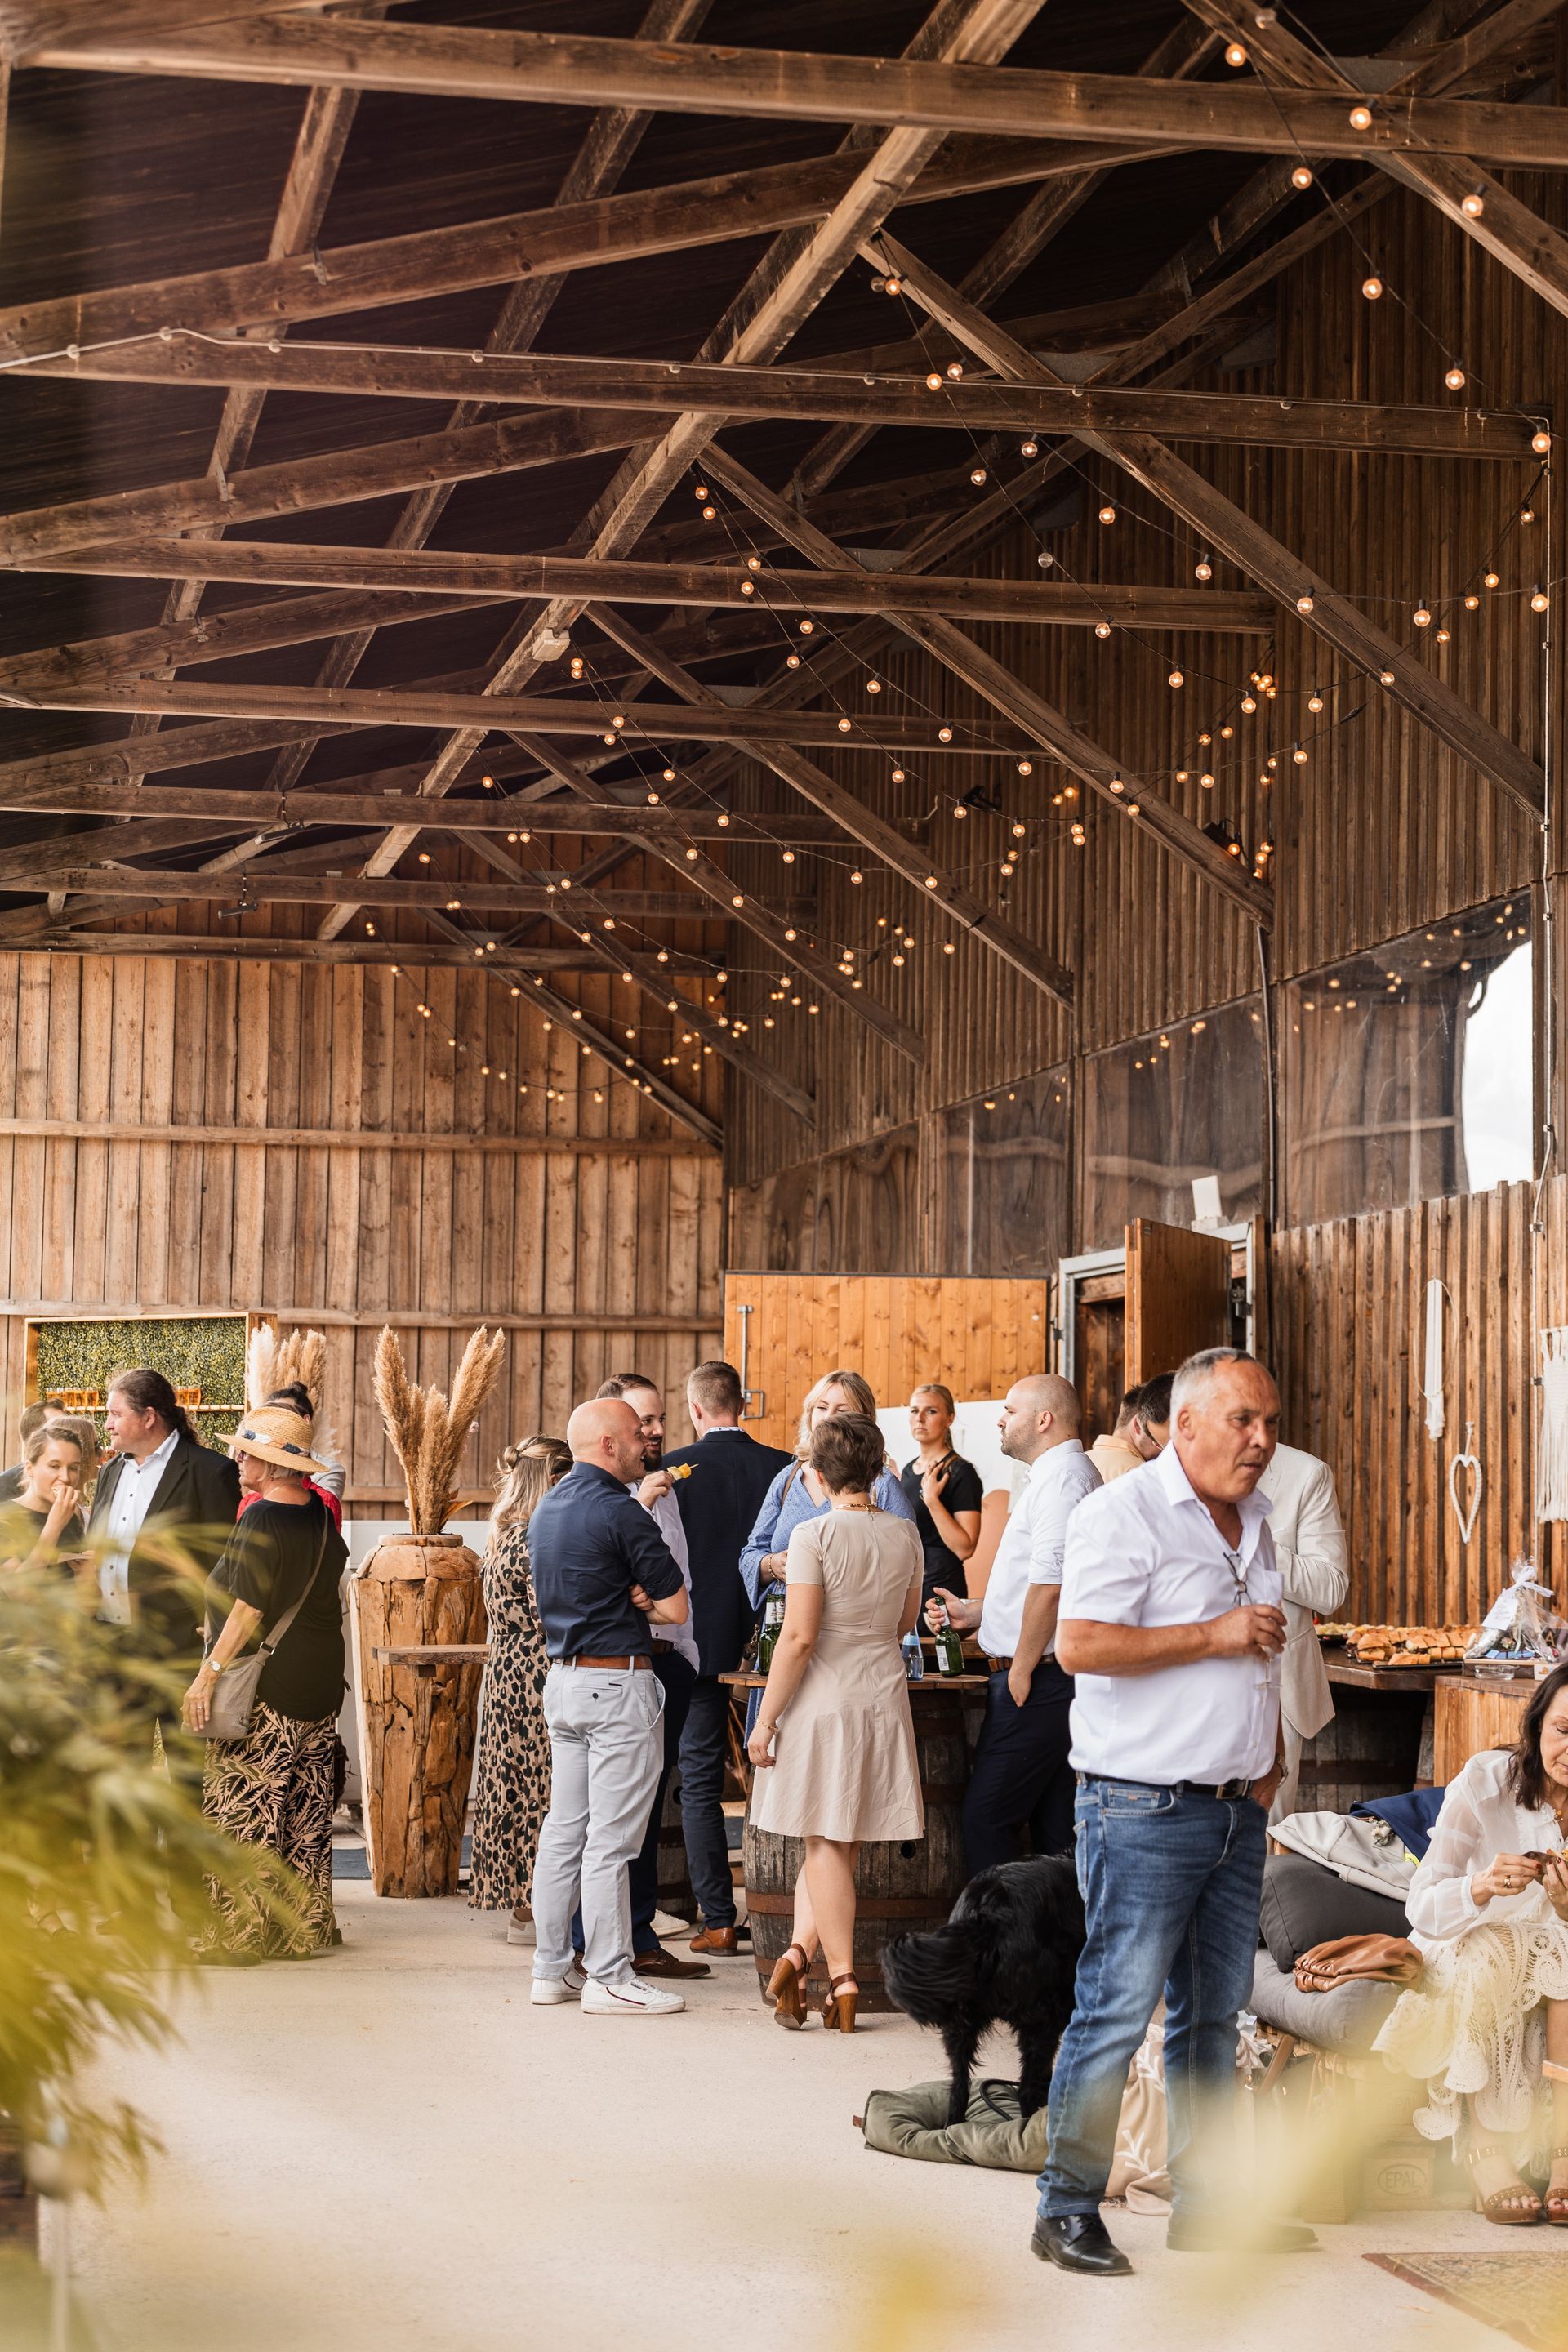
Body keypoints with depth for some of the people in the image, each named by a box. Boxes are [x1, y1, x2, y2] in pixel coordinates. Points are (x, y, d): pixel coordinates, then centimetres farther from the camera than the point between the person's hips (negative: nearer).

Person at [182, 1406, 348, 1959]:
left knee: (242, 1810, -3)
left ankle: (241, 1929, -1)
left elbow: (248, 1608, -20)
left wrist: (209, 1672, -17)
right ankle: (306, 1922, 17)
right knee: (304, 1812, 12)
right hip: (319, 1687, 9)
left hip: (262, 1689, -8)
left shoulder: (261, 1518, -16)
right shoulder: (318, 1513, 8)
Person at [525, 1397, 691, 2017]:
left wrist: (628, 1600, 5)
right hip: (617, 1682, -9)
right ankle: (610, 1978, -2)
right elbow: (676, 1607, -13)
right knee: (610, 1838, -5)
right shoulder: (620, 1511, -15)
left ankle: (552, 1968, 17)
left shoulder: (547, 1508, 12)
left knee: (563, 1829, 12)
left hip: (563, 1678, 9)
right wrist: (643, 1600, 6)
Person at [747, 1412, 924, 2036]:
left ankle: (841, 1980, 1)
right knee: (840, 1840, 12)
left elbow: (799, 1637, -16)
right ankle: (800, 1948, 1)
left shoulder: (815, 1535, -13)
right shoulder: (904, 1534, 3)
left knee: (826, 1843, 3)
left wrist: (766, 1720, -10)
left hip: (823, 1698, -4)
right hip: (885, 1697, 4)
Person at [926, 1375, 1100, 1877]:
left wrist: (1020, 1669, -18)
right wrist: (977, 1612, 20)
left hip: (1039, 1680, -11)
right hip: (1056, 1680, 11)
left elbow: (1049, 1584, -23)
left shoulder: (1061, 1477, -14)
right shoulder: (1067, 1474, 21)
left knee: (986, 1816, -9)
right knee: (1056, 1827, 10)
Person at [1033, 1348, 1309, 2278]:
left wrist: (1270, 1765, 15)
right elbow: (1080, 1644, -21)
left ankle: (1205, 2204, 20)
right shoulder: (1123, 1514, -10)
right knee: (1116, 2010, -7)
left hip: (1237, 1812, 8)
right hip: (1145, 1809, -8)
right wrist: (1215, 1636, -18)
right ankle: (1069, 2209, 1)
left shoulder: (1254, 1521, 16)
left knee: (1215, 2011, 12)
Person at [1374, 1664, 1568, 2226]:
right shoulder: (1486, 1781, -15)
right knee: (1495, 1948, -33)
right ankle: (1484, 2151, -33)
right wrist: (1483, 1887, -37)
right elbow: (1422, 1908, -17)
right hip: (1462, 1961, -2)